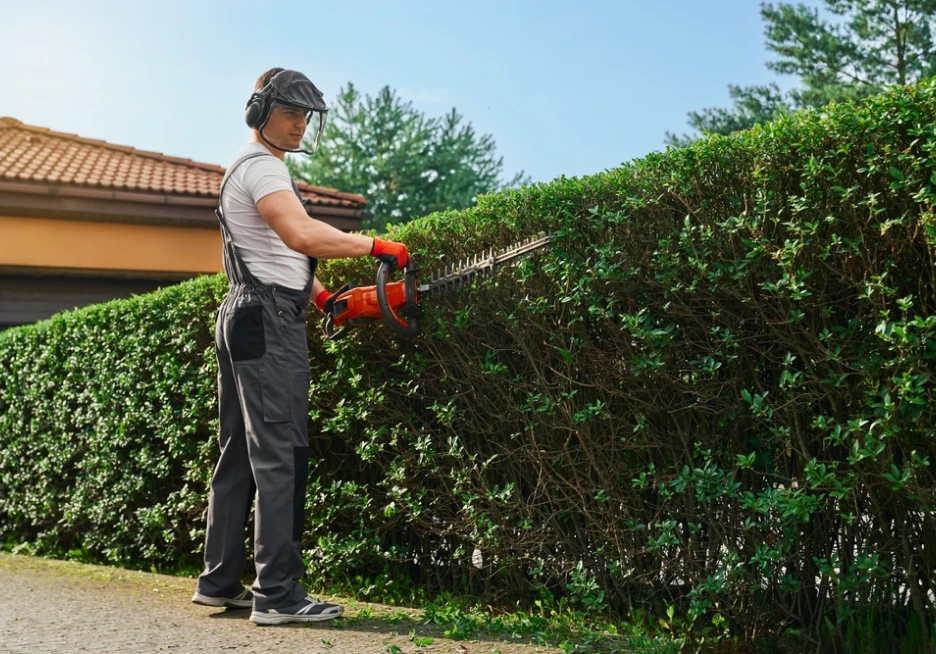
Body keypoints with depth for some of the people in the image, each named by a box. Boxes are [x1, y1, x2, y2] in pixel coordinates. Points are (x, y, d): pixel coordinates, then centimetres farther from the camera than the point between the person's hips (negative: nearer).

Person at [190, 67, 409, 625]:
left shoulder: (251, 169, 24)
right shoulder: (261, 165, -9)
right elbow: (304, 235, -27)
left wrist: (321, 294, 15)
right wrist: (375, 246, -21)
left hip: (246, 319, 11)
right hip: (270, 321, -11)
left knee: (242, 452, 11)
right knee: (281, 453, -11)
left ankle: (219, 582, 16)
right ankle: (279, 594, -10)